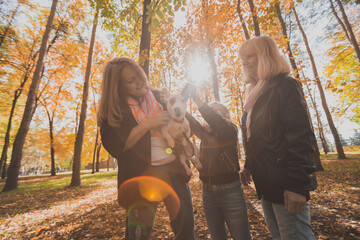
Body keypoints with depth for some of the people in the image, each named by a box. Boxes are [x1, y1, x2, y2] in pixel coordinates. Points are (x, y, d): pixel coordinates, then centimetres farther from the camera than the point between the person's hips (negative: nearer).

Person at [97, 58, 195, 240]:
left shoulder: (159, 97, 6)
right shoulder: (112, 110, -2)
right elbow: (115, 147, -13)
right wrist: (147, 125, -18)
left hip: (173, 169, 3)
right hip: (140, 175, -2)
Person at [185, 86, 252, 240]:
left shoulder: (230, 130, -6)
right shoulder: (205, 134, 9)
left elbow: (216, 121, -26)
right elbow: (191, 122, -3)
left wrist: (196, 99, -30)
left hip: (230, 191, -5)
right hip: (208, 191, 5)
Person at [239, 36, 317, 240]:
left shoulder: (286, 86, -8)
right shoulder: (256, 94, 16)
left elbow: (301, 137, -17)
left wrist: (297, 185, -22)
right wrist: (248, 166, 16)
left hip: (285, 183, -8)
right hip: (265, 183, 8)